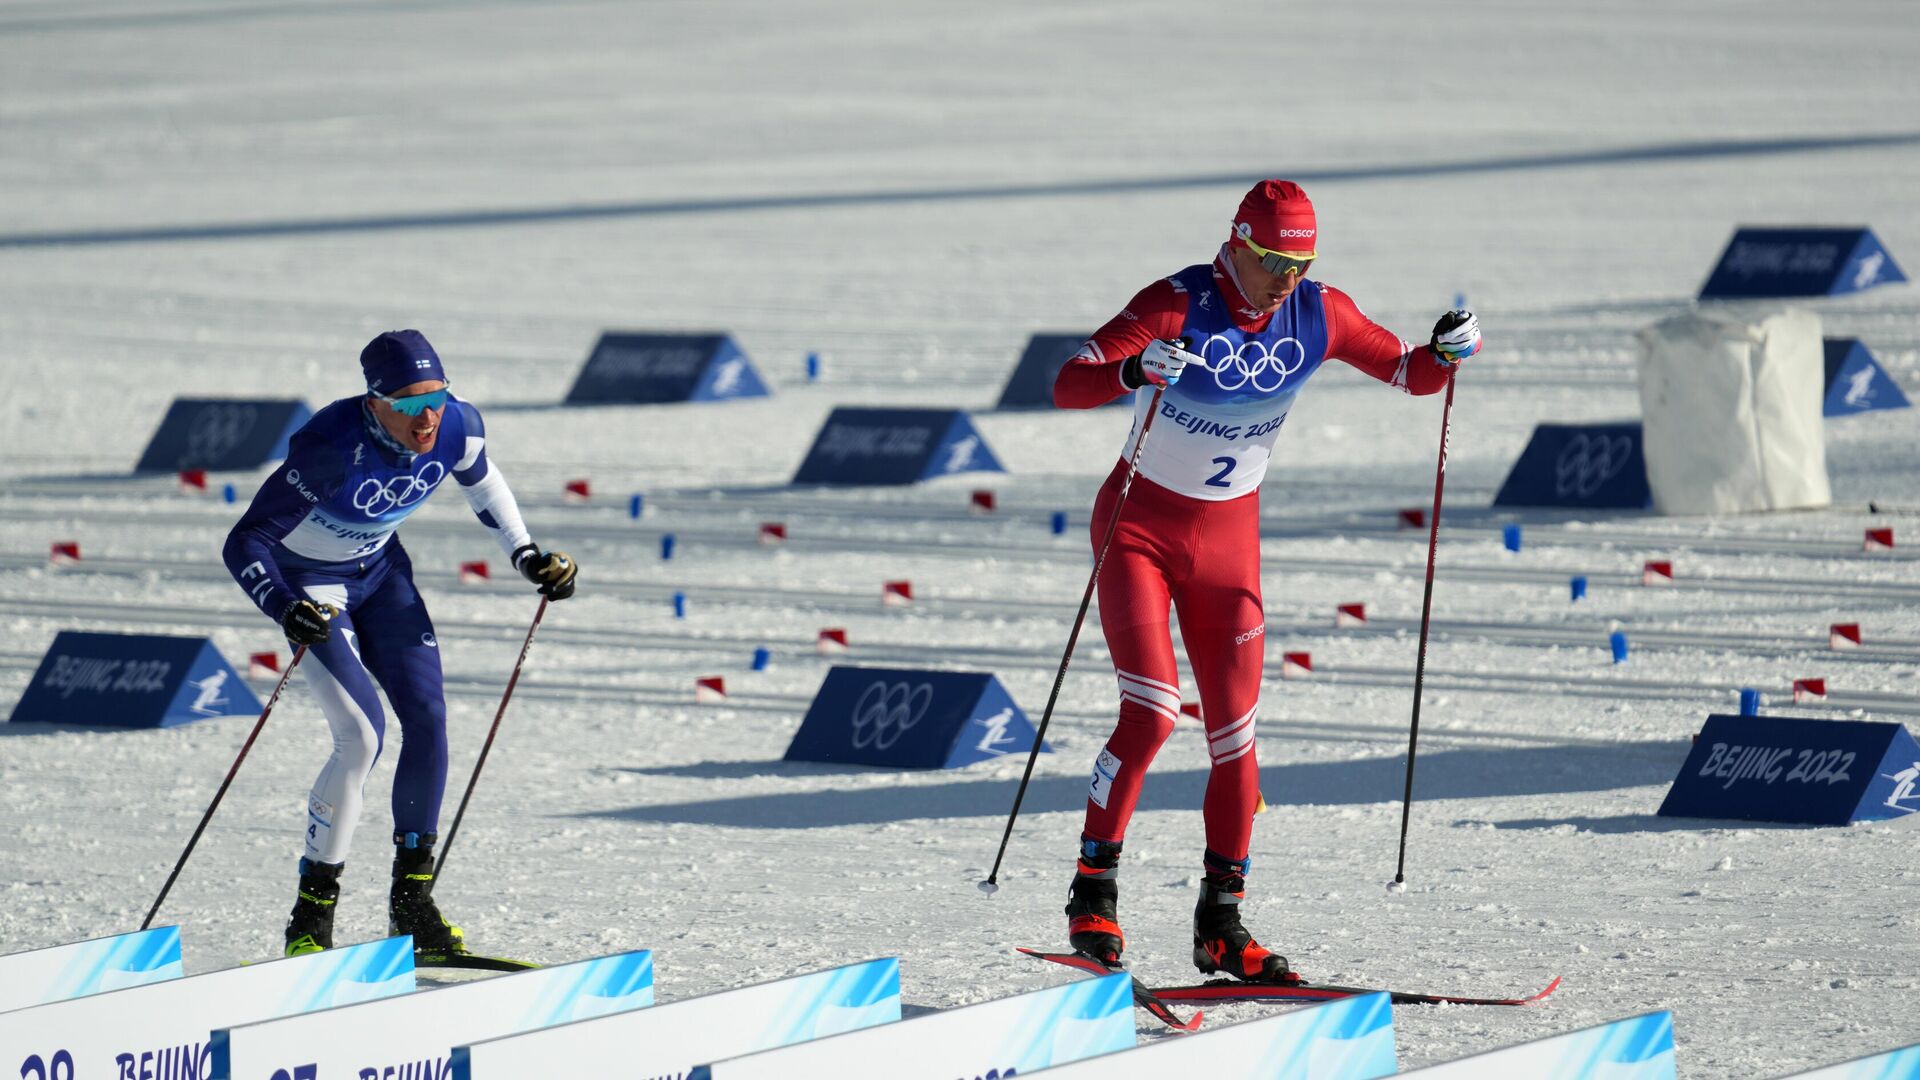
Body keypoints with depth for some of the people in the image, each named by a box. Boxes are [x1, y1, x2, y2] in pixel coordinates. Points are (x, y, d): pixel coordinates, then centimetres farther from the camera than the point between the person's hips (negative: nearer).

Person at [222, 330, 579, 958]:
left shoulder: (458, 427, -20)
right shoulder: (332, 451, -37)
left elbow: (482, 482, 7)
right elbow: (246, 543, -34)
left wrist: (526, 554, 3)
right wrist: (287, 610, -49)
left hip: (380, 570, 6)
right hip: (310, 584, -6)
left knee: (427, 719, -7)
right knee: (361, 734, -19)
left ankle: (411, 902, 6)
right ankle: (311, 920, -10)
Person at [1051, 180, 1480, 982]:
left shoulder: (1320, 315, -8)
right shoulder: (1178, 306, -21)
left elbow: (1409, 372, 5)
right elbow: (1067, 387, -28)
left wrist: (1448, 351, -18)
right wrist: (1135, 371, -48)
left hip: (1227, 539, 4)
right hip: (1139, 527, -4)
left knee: (1235, 733, 1)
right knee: (1152, 711, -19)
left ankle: (1221, 926, 10)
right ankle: (1093, 891, -6)